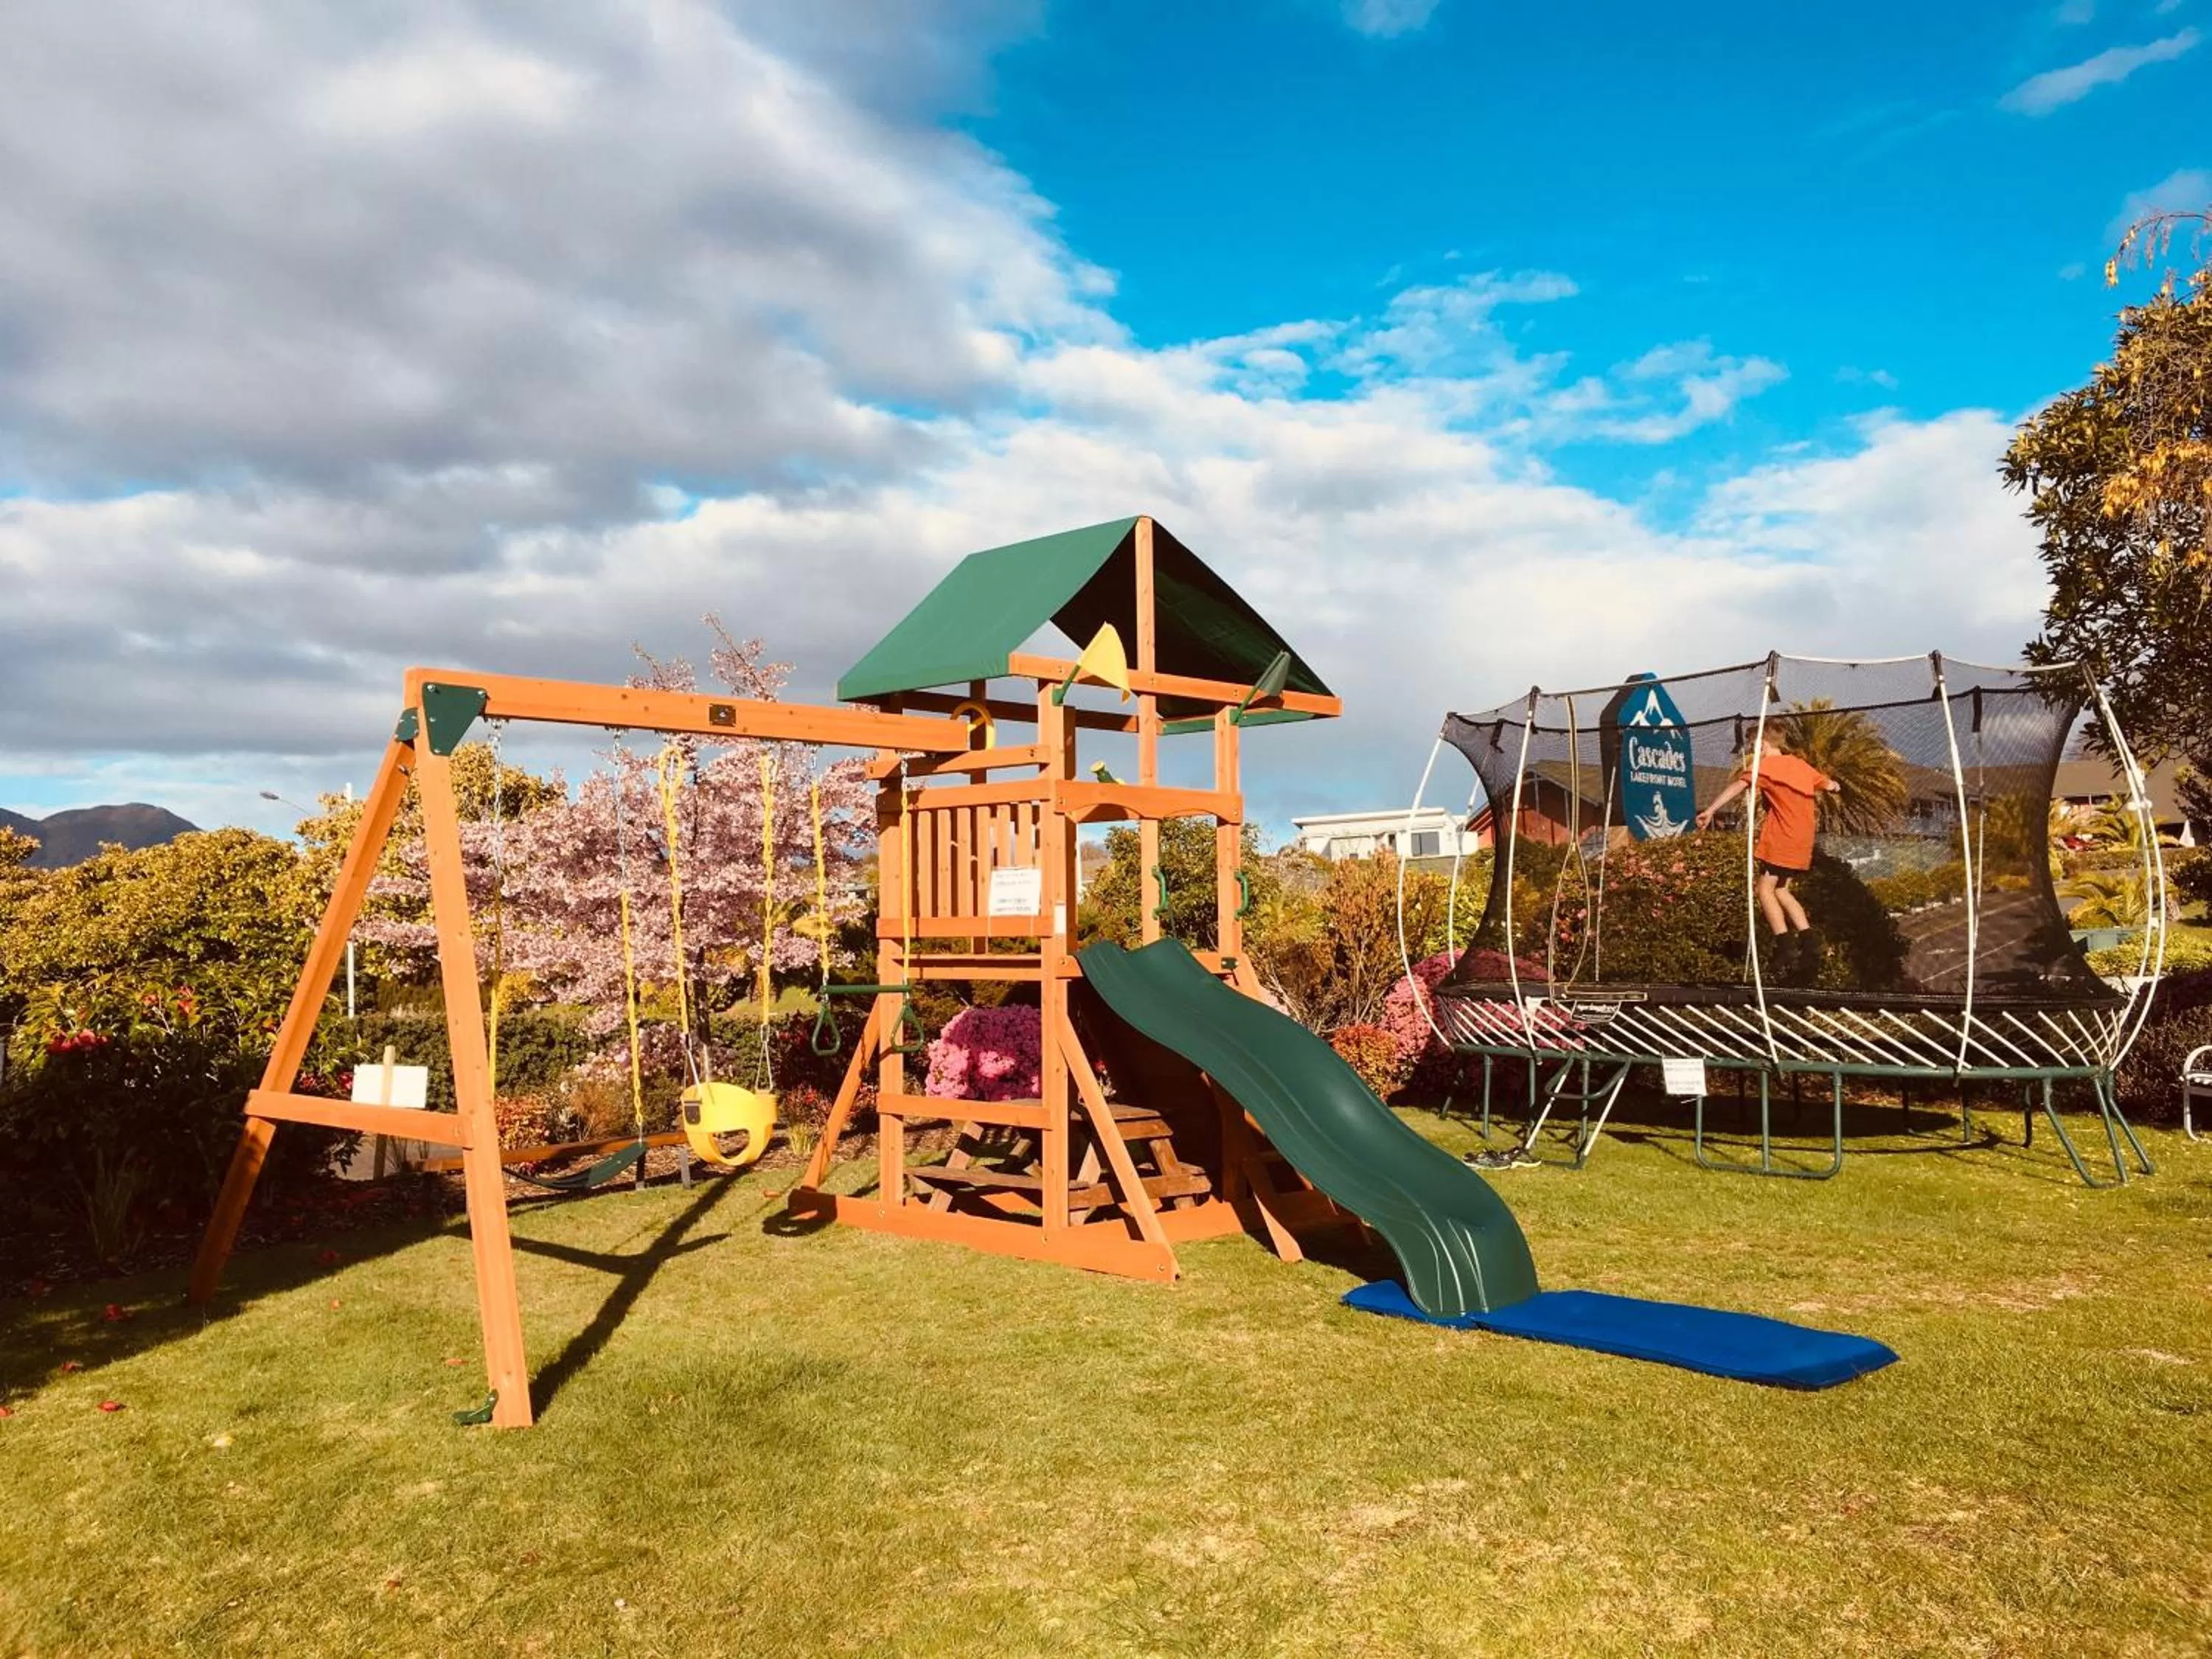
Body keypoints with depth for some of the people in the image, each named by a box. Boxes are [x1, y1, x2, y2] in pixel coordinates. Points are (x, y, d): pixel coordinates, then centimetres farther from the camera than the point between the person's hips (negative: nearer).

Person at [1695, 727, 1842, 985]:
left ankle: (1786, 948, -16)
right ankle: (1808, 940, 7)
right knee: (1781, 890, 17)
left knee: (1766, 889, -5)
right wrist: (1834, 785, 50)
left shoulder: (1766, 765, -4)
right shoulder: (1801, 765, 15)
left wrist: (1711, 810, -23)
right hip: (1803, 841, 8)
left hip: (1781, 838, -8)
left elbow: (1738, 786, -17)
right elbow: (1828, 784, 27)